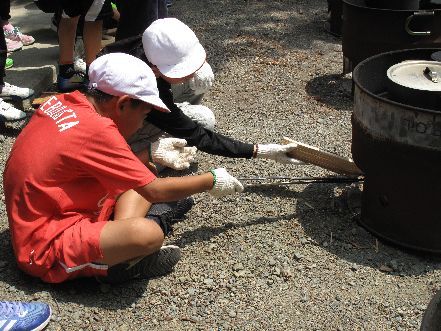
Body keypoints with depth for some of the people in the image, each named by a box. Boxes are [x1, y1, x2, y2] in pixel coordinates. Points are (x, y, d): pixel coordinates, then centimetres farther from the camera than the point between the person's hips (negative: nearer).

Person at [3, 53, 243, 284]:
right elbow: (155, 191, -15)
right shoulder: (97, 131, -24)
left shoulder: (63, 102, 2)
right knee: (148, 234, -32)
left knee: (138, 179, 13)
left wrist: (152, 152, 14)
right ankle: (119, 264, 0)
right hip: (45, 248, -10)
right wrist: (212, 180, -2)